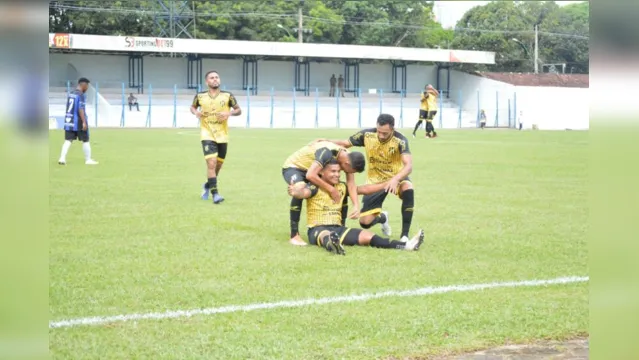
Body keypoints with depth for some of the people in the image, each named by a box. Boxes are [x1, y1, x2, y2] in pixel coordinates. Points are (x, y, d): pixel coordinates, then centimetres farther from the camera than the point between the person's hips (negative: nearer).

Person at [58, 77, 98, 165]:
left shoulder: (70, 94, 12)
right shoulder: (81, 95, -12)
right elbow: (80, 109, -20)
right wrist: (84, 122, -21)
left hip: (69, 121, 7)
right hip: (78, 121, -7)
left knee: (68, 140, 4)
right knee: (85, 141, 5)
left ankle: (62, 158, -9)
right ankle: (88, 159, 12)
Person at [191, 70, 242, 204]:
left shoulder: (227, 96, -3)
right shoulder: (200, 96, -2)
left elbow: (238, 110, 5)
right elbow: (193, 107, 16)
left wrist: (229, 113, -15)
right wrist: (196, 112, -7)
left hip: (222, 136, 2)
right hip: (207, 134, -2)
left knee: (218, 165, 13)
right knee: (211, 163, -17)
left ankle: (208, 185, 40)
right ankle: (215, 193, -15)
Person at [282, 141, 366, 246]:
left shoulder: (348, 158, -11)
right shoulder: (327, 153, -36)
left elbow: (351, 185, -16)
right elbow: (311, 175, -44)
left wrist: (357, 206, -31)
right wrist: (331, 189, -34)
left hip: (311, 169, 8)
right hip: (292, 167, -8)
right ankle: (294, 235, -32)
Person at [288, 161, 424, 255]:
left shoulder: (341, 187, 14)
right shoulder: (315, 187, -7)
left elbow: (364, 189, 18)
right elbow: (304, 192, -28)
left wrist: (388, 184, 16)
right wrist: (295, 192, -53)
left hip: (338, 229, 6)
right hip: (317, 230, -6)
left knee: (367, 236, -11)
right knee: (326, 235, -42)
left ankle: (406, 245, -26)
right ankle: (332, 245, -80)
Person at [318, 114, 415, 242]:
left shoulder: (400, 140, -26)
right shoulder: (367, 135, -16)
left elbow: (408, 166, -37)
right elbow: (345, 143, -1)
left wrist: (396, 179, -56)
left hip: (396, 176, -2)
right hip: (375, 180, 2)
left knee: (408, 190, -39)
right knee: (365, 222, -5)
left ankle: (405, 235, -26)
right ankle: (382, 218, 36)